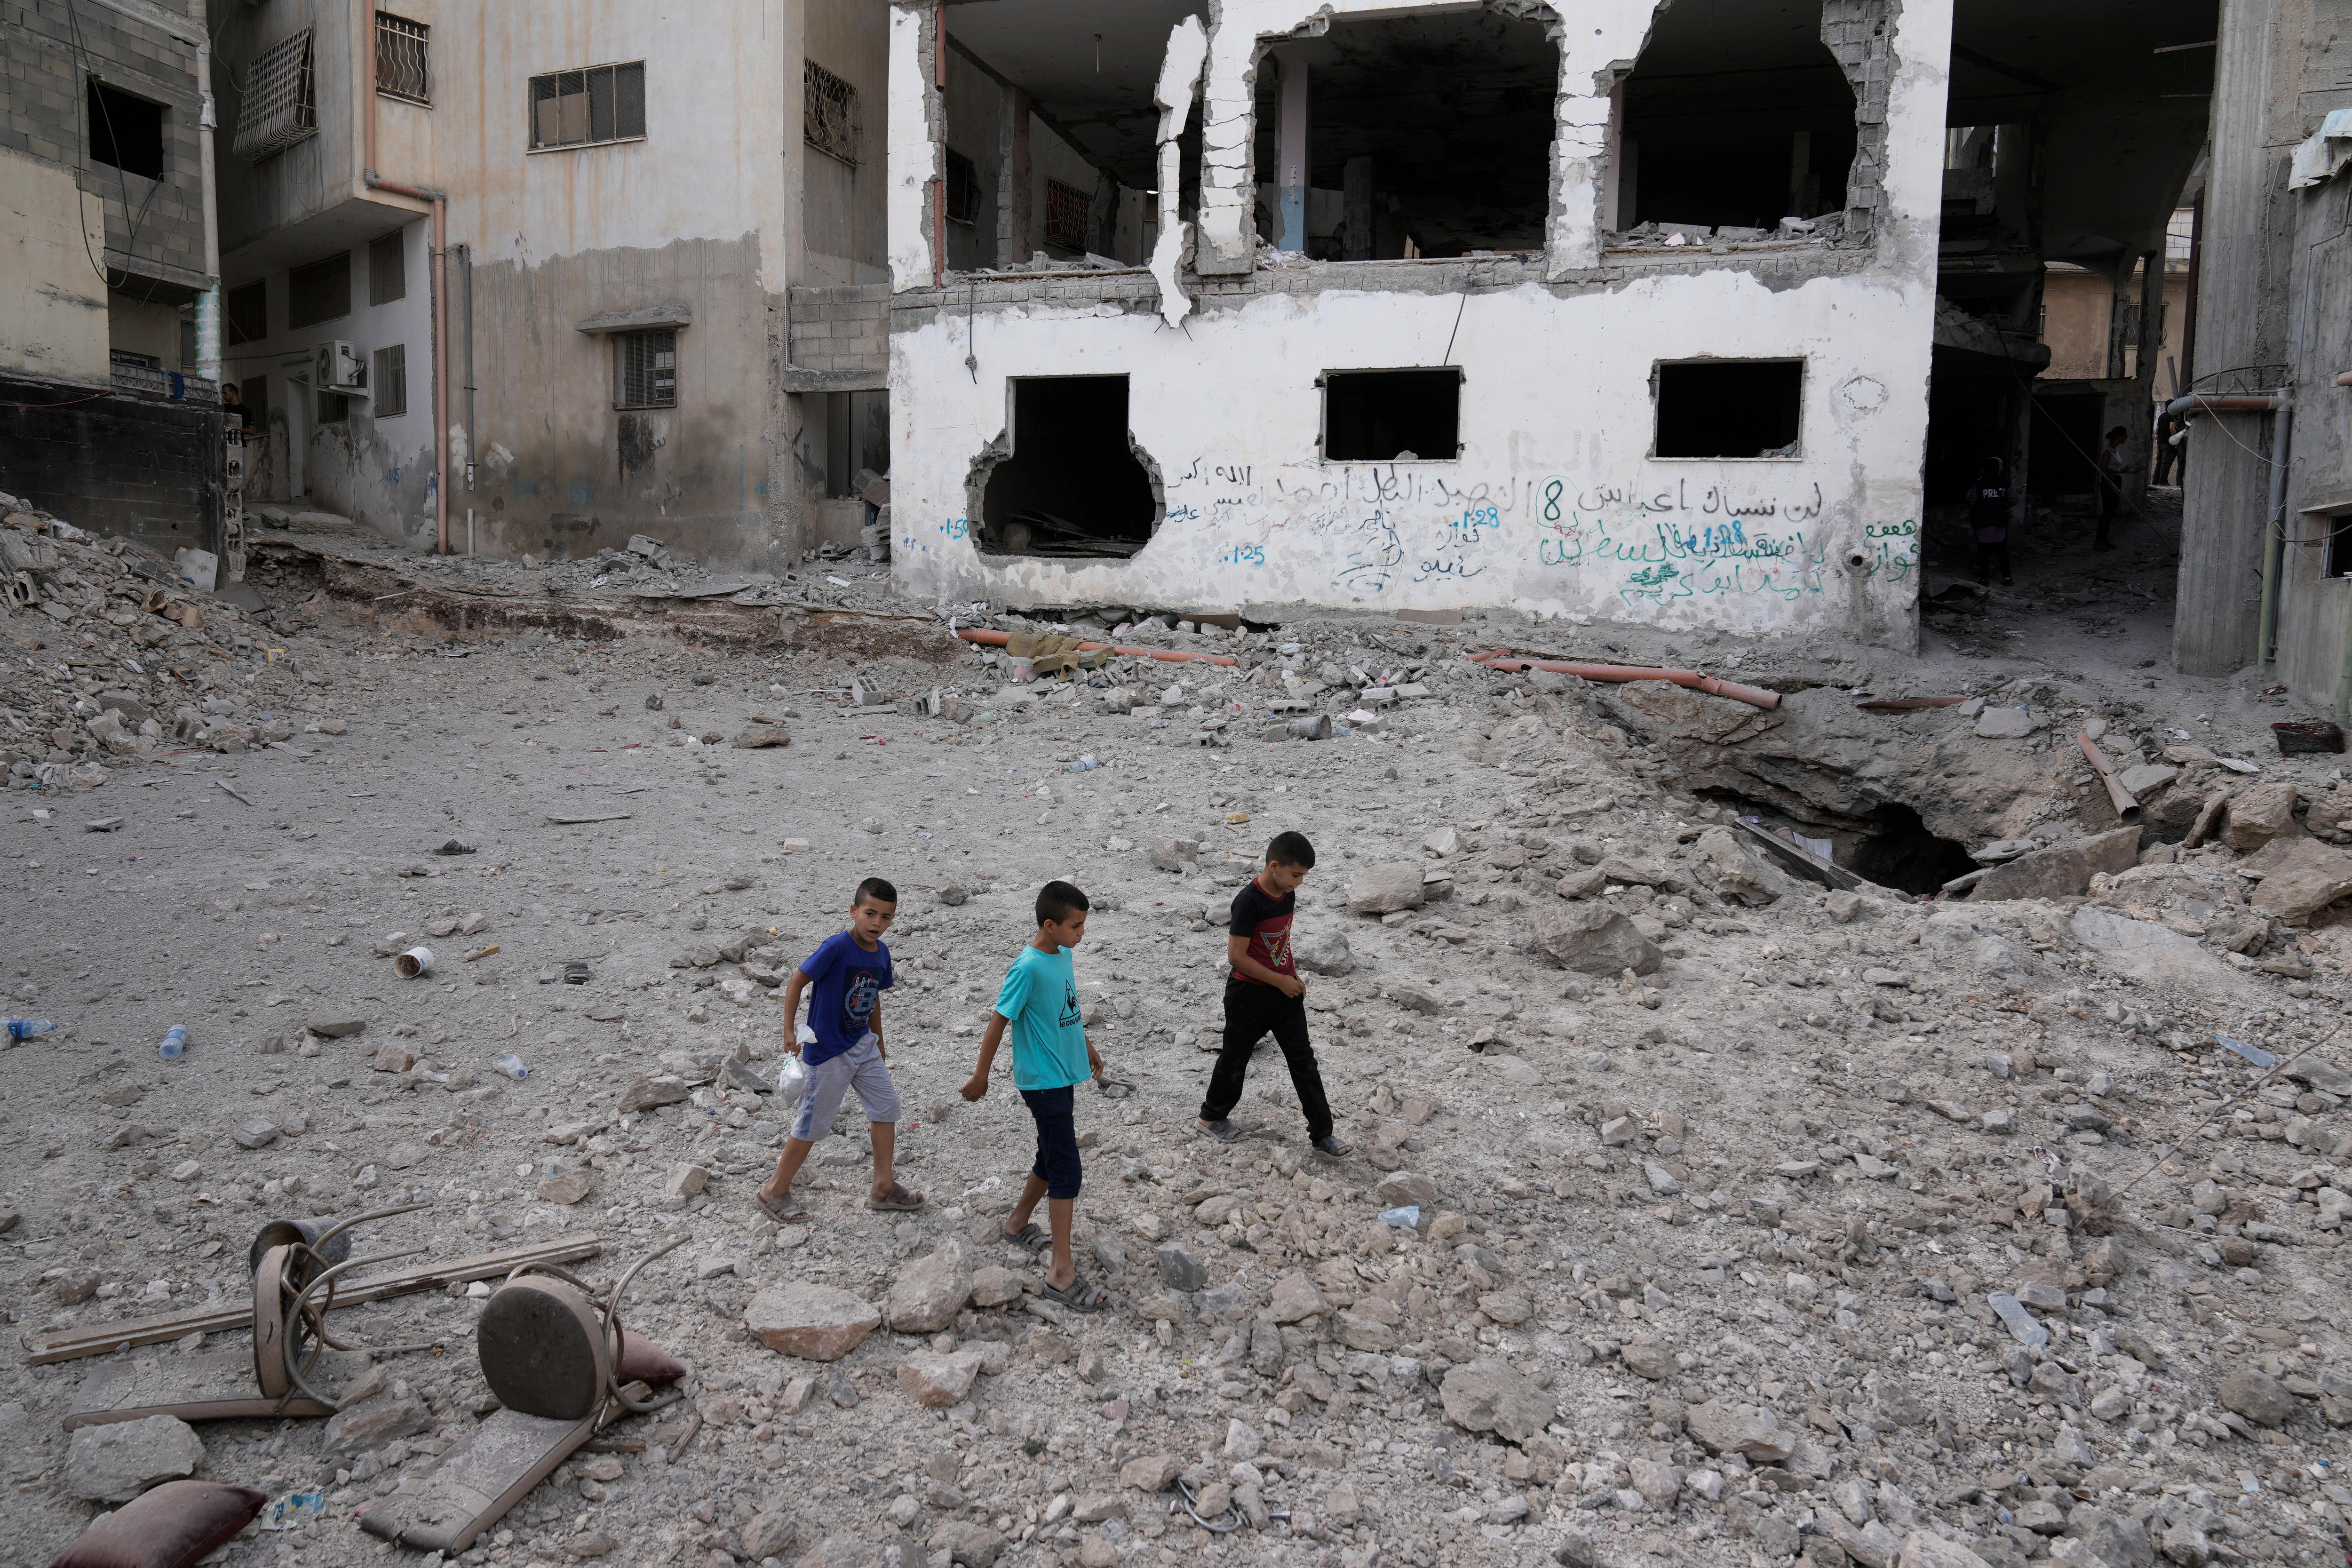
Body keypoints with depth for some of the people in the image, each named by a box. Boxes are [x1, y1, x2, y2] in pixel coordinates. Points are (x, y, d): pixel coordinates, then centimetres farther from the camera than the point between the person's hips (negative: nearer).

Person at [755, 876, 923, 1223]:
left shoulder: (882, 953, -1)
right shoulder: (837, 946, -23)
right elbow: (798, 980, -18)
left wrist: (878, 1041, 21)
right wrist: (789, 1032, -21)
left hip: (863, 1045, 7)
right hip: (828, 1051, -7)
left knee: (886, 1105, 8)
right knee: (813, 1122, 4)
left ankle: (883, 1188, 21)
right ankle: (776, 1190, 22)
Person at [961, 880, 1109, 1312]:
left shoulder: (1063, 954, 4)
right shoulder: (1028, 967, -22)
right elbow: (999, 1021, -17)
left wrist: (1087, 1047, 27)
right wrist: (981, 1076, -11)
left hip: (1062, 1075, 9)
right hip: (1043, 1081, -9)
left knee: (1052, 1159, 21)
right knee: (1066, 1171, -8)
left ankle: (1018, 1223, 44)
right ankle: (1062, 1274, -4)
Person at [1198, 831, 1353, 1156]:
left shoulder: (1288, 895, 0)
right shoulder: (1249, 901, -24)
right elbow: (1236, 956, -24)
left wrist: (1294, 976, 8)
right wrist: (1280, 981, -19)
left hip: (1285, 990, 7)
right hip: (1250, 994, -7)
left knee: (1303, 1059, 5)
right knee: (1235, 1058, 12)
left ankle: (1322, 1134, 10)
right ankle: (1212, 1116, 35)